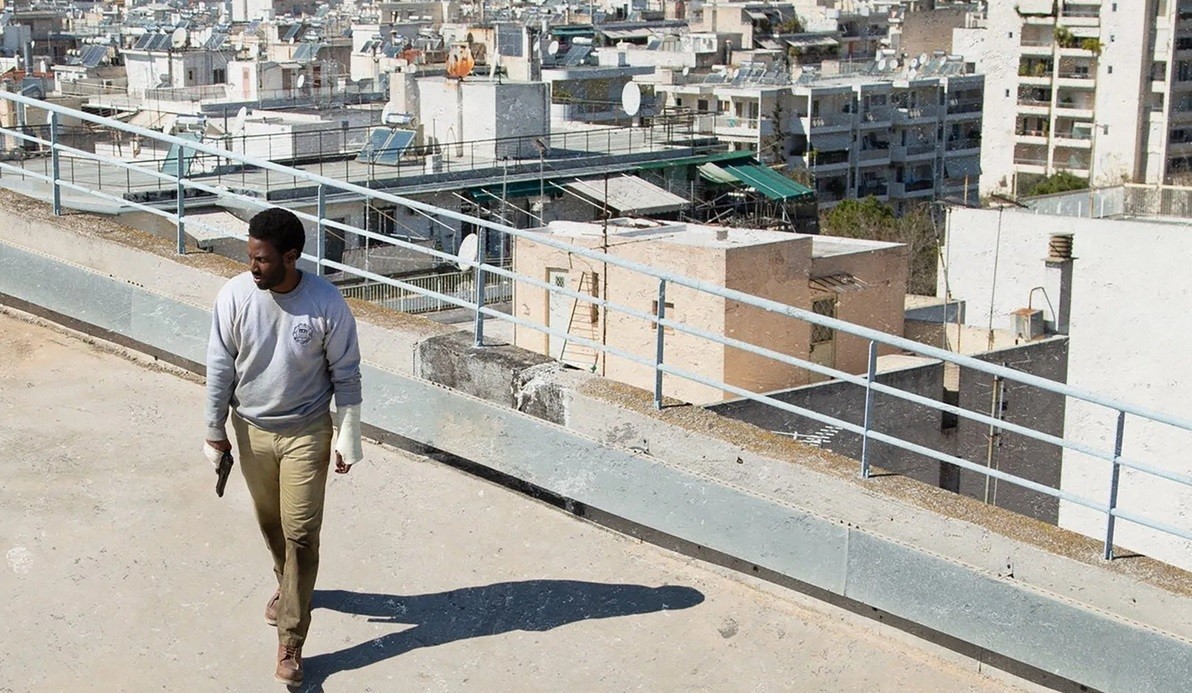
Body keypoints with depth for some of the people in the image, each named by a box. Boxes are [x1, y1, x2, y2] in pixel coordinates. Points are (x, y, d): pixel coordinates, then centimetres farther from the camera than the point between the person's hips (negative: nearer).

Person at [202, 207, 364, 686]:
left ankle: (290, 642, 8)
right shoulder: (235, 295, -14)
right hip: (252, 429, 3)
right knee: (270, 522, 22)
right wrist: (215, 430, 2)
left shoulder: (327, 304, -20)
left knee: (301, 534, -1)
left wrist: (348, 440, -6)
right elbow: (220, 364, -3)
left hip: (306, 432, -3)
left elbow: (345, 375, -10)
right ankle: (289, 586, 51)